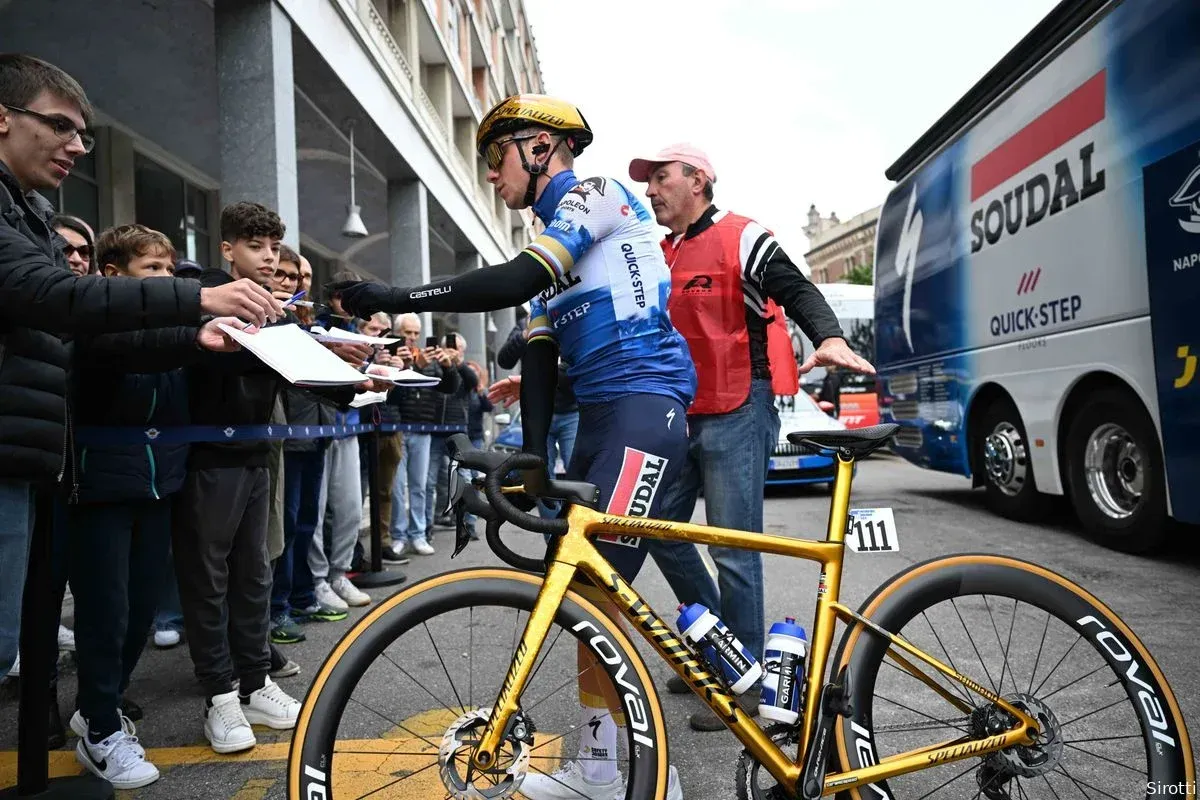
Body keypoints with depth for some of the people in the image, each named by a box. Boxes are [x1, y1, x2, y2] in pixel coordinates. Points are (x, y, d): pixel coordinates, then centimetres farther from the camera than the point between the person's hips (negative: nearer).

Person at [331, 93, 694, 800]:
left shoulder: (597, 195, -4)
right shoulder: (554, 240, 23)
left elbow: (513, 282, -19)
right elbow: (541, 354, 12)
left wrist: (395, 300, -16)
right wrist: (533, 457, 1)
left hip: (644, 402, -9)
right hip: (597, 414, 10)